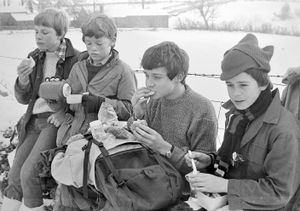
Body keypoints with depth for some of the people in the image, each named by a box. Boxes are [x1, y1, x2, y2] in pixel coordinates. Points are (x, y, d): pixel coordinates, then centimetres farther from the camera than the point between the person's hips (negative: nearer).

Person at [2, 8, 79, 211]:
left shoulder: (75, 59, -10)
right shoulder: (34, 58, 9)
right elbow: (24, 98, 10)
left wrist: (66, 111, -20)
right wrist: (23, 78, -10)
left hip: (56, 120, -6)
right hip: (34, 120, 6)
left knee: (29, 173, -15)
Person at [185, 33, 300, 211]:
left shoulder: (284, 130, -23)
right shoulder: (236, 114, 0)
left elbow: (280, 191, -19)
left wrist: (224, 185, -22)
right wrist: (211, 160, -6)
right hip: (228, 196, 6)